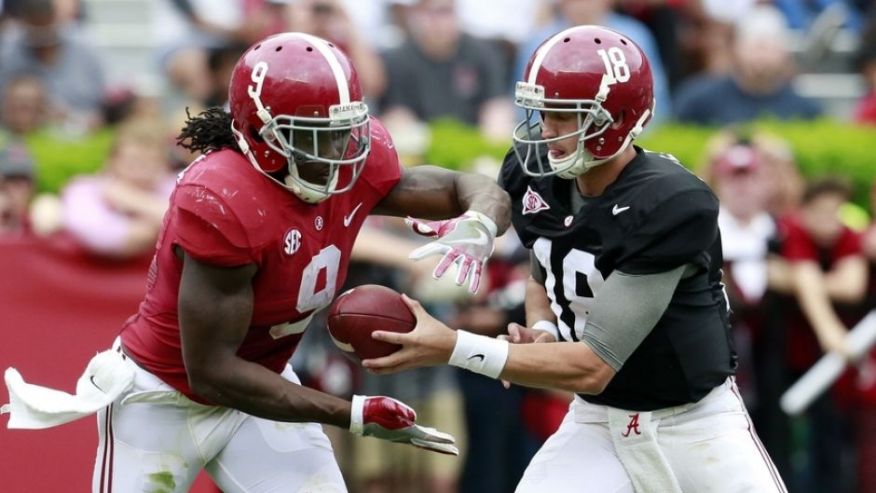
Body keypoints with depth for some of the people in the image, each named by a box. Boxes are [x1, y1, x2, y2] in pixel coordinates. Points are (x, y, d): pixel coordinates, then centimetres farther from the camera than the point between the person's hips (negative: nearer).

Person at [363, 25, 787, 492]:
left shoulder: (670, 207, -27)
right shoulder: (537, 177, -8)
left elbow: (594, 366, -27)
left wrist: (451, 347, -31)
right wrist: (541, 333, -7)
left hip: (696, 426, -4)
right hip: (597, 421, 5)